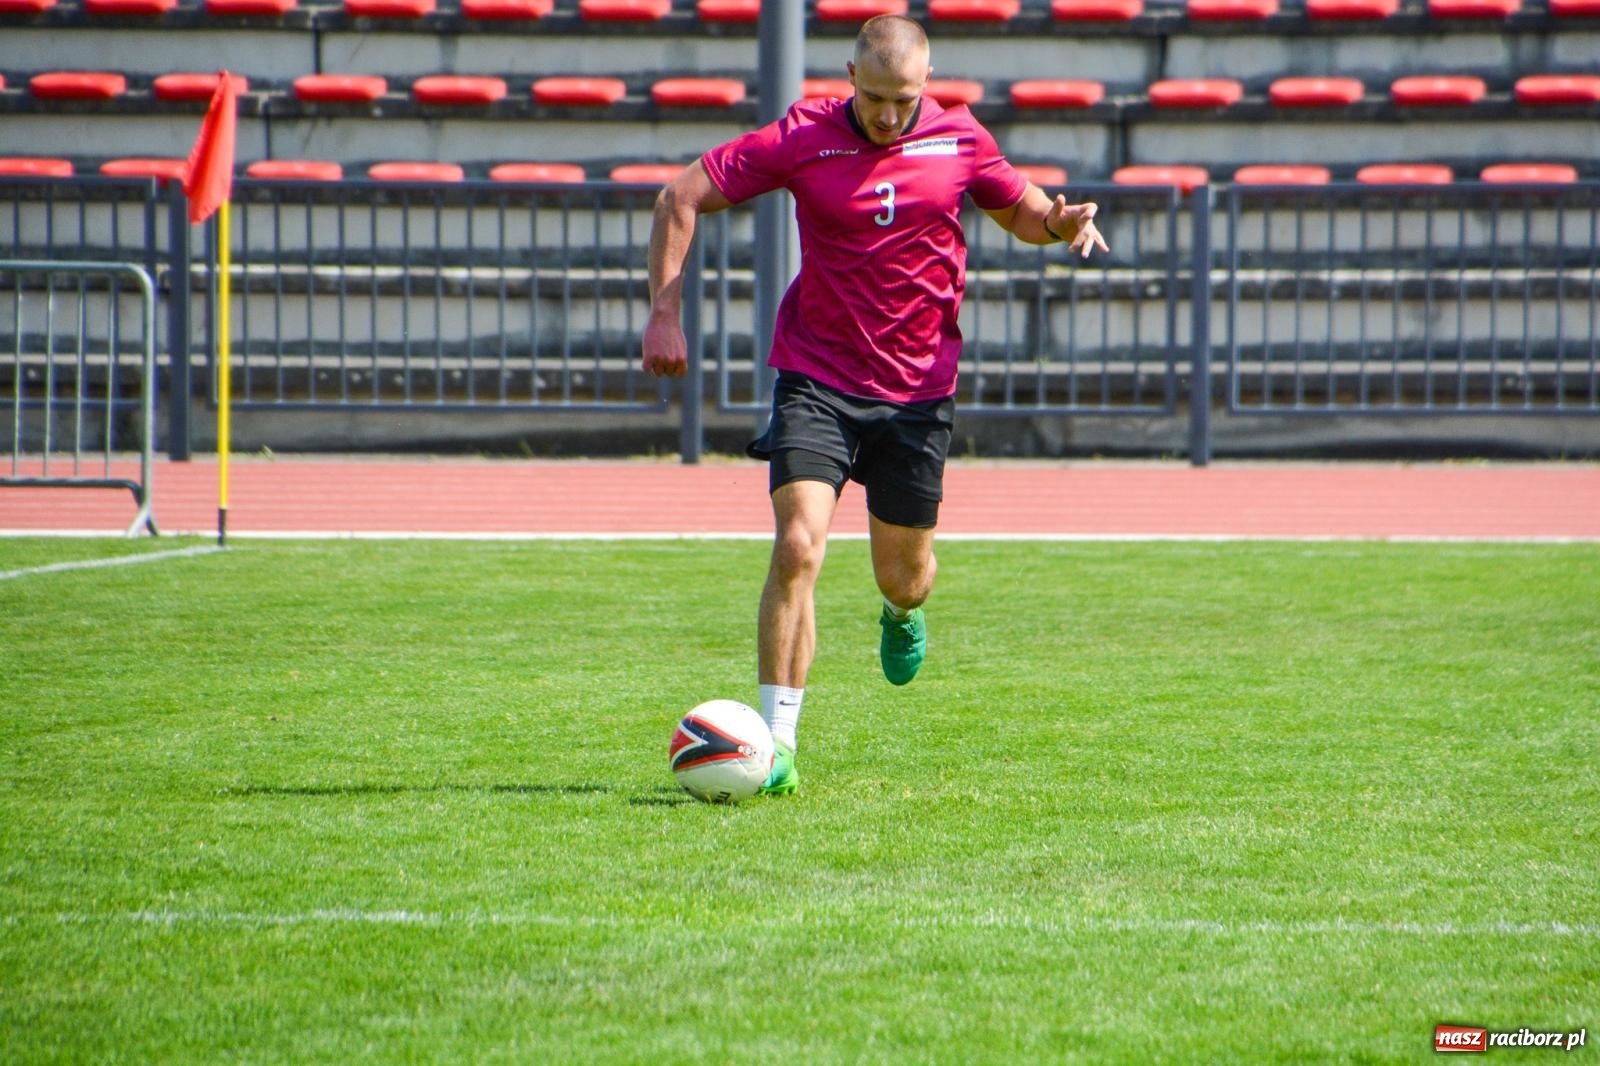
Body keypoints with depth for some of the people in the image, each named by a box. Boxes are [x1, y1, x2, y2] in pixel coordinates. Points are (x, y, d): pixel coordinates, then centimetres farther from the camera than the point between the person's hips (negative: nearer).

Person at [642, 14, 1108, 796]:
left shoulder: (958, 139, -2)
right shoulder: (802, 139, -9)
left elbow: (1018, 209, 16)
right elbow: (681, 197, -4)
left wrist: (1059, 223, -9)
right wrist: (664, 314, -10)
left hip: (917, 387, 2)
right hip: (817, 378, -2)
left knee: (904, 577, 11)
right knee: (797, 548, -19)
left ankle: (901, 614, 52)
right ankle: (777, 745, -14)